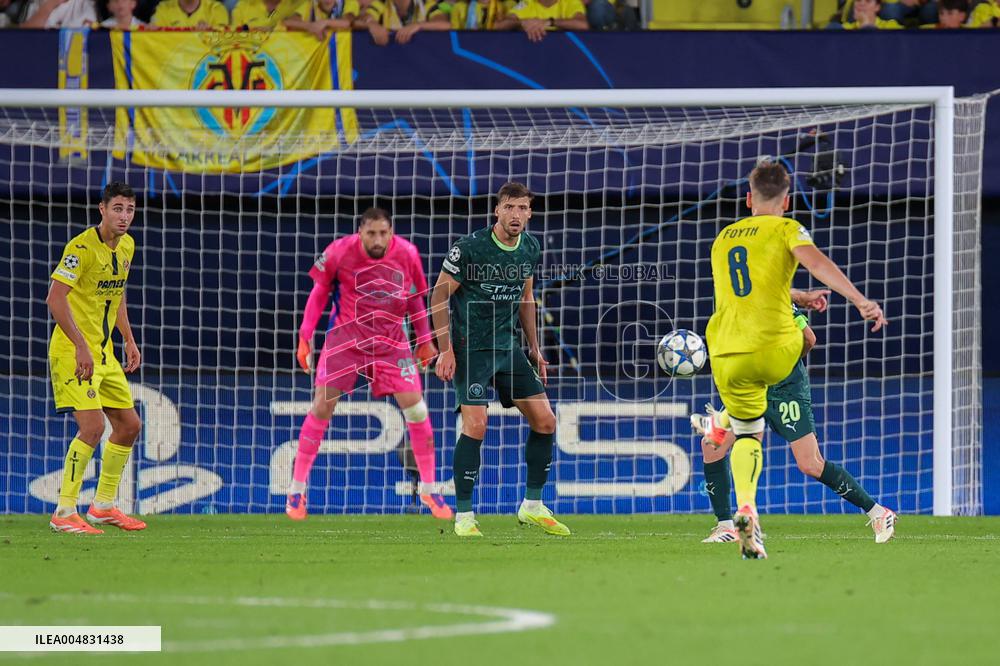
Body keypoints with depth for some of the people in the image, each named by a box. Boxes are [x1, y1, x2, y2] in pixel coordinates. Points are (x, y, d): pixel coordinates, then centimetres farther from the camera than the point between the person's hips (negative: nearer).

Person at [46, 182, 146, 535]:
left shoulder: (126, 247, 9)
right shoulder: (82, 247, -18)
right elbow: (55, 298, -25)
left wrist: (129, 340, 18)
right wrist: (81, 347, -29)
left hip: (104, 353, 9)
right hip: (73, 351, -9)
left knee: (129, 426, 11)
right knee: (93, 425, -19)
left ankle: (104, 506, 24)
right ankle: (64, 513, -13)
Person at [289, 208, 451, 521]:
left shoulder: (407, 254, -9)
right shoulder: (340, 252, -16)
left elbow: (415, 298, 7)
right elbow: (319, 293, -1)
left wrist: (425, 339, 11)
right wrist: (305, 336, -4)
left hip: (391, 341, 2)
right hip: (346, 337, -1)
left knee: (415, 407, -5)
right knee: (322, 405, -6)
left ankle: (429, 489, 10)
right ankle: (297, 489, 6)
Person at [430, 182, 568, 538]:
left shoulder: (530, 249, 3)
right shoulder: (469, 248, -16)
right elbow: (439, 295, -9)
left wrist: (534, 348, 17)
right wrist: (445, 349, -14)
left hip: (507, 346, 7)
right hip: (470, 346, -7)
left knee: (545, 420, 3)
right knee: (475, 425, -17)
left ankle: (532, 505, 17)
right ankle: (463, 516, -8)